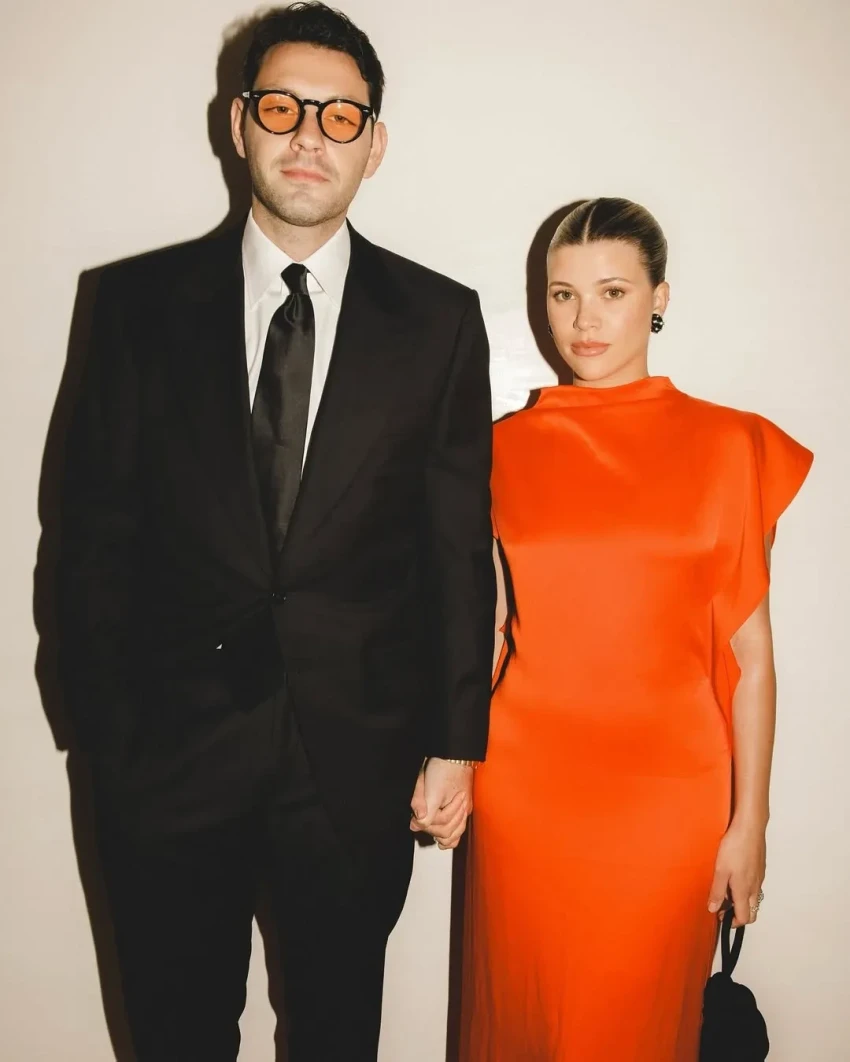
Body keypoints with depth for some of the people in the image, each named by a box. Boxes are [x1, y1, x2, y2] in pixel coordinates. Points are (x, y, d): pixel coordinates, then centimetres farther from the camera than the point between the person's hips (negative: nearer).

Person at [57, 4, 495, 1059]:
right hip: (171, 748, 1)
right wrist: (104, 726, -1)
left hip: (359, 758, 0)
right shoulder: (141, 301, 0)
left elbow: (459, 548, 0)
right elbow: (95, 529, 1)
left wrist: (455, 743, -1)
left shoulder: (439, 320, 0)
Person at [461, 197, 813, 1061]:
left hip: (666, 793, -1)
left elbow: (749, 651, -2)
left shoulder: (726, 446, -2)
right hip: (525, 792, 1)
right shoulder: (505, 449, 2)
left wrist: (749, 820, -1)